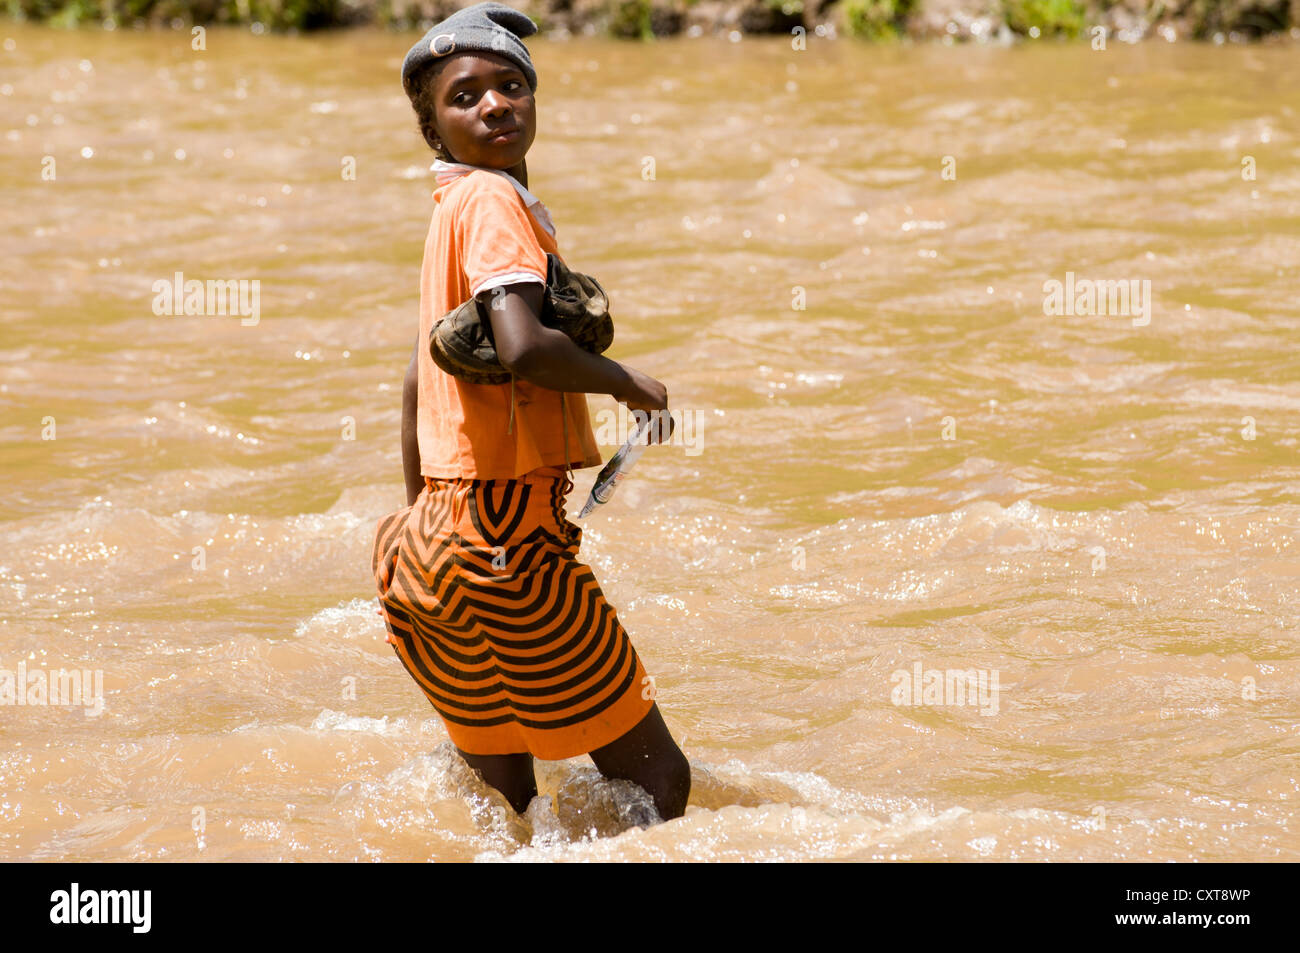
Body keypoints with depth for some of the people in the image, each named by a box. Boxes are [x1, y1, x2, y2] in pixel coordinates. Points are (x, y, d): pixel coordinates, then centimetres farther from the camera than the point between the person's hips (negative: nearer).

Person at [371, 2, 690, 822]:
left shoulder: (453, 209, 17)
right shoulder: (493, 200, -13)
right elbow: (522, 348, -29)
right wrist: (624, 381, -11)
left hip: (437, 536, 10)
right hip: (505, 531, -9)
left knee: (505, 801, 16)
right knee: (657, 780, -3)